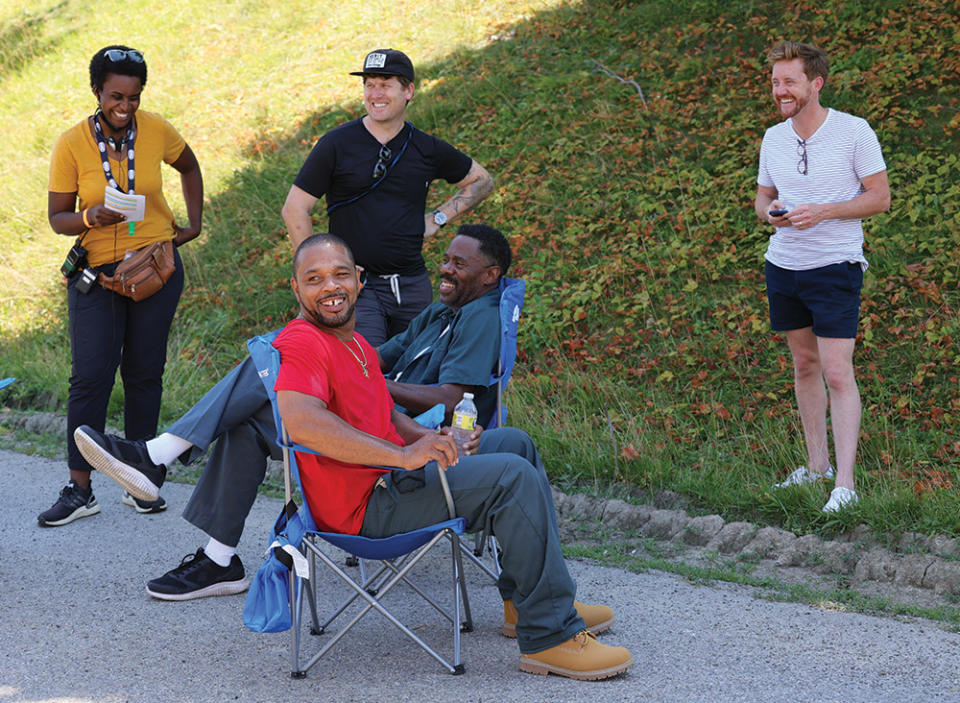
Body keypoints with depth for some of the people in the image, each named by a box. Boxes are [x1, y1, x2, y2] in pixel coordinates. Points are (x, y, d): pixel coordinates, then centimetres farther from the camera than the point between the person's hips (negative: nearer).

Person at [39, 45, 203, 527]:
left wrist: (193, 224, 12)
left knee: (145, 374, 6)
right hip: (96, 272, -2)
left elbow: (189, 167, 18)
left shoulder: (156, 130, -4)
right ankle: (79, 491, 1)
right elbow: (57, 218, -4)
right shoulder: (72, 144, -9)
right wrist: (91, 218, -24)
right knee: (91, 377, -6)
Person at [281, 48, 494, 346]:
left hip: (413, 285, 4)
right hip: (356, 286, -4)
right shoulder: (337, 144, -3)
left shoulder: (428, 149, 6)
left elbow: (481, 181, 22)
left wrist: (439, 218, 9)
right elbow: (294, 210, -3)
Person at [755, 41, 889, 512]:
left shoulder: (854, 131, -9)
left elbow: (880, 197, -6)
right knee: (804, 365, 12)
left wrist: (822, 212, -18)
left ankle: (845, 483, -9)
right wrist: (769, 212, -7)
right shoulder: (773, 138, 7)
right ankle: (817, 465, 22)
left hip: (835, 267, -5)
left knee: (837, 372, -9)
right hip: (783, 266, 6)